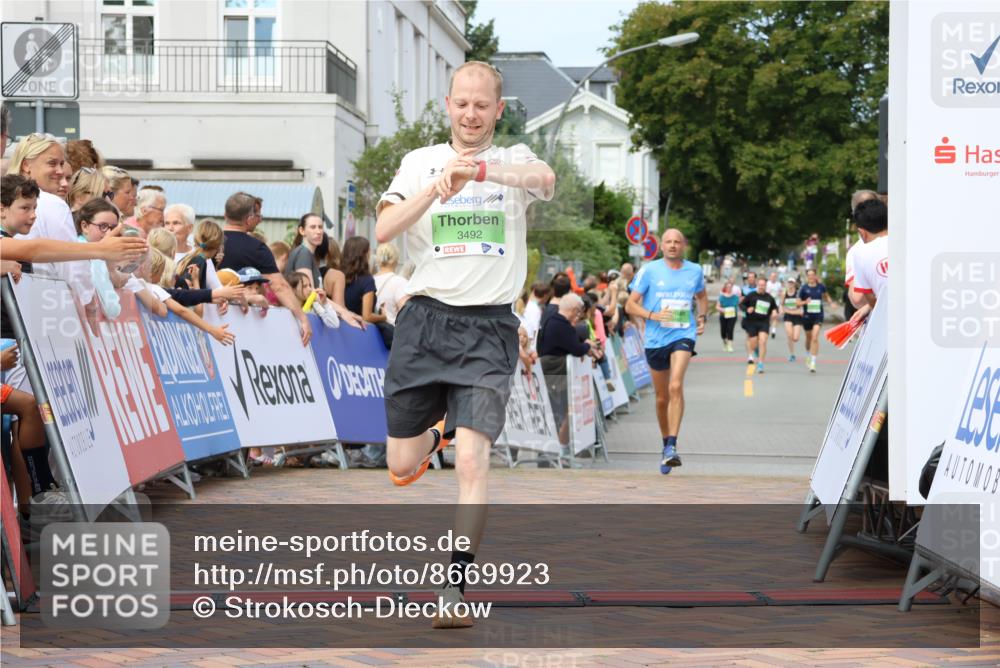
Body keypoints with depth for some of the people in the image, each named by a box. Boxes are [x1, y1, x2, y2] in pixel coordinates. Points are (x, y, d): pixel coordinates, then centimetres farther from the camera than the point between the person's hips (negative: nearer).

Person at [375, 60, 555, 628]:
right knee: (403, 468, 8)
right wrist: (438, 188, -21)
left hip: (489, 329, -2)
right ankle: (434, 431, 43)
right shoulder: (421, 161, 8)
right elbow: (384, 230, -6)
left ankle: (457, 587, -9)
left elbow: (546, 179, -20)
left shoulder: (515, 159, 5)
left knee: (473, 461, -16)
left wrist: (480, 169, -36)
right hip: (426, 321, 2)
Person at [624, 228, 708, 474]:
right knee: (662, 397, 10)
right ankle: (666, 445, 29)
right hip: (655, 340, 1)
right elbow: (630, 305, 0)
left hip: (683, 336, -1)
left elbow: (702, 297, 28)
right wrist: (652, 315, -16)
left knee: (676, 386, -23)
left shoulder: (695, 271, 7)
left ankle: (672, 446, -25)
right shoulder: (649, 271, 0)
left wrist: (702, 316, 11)